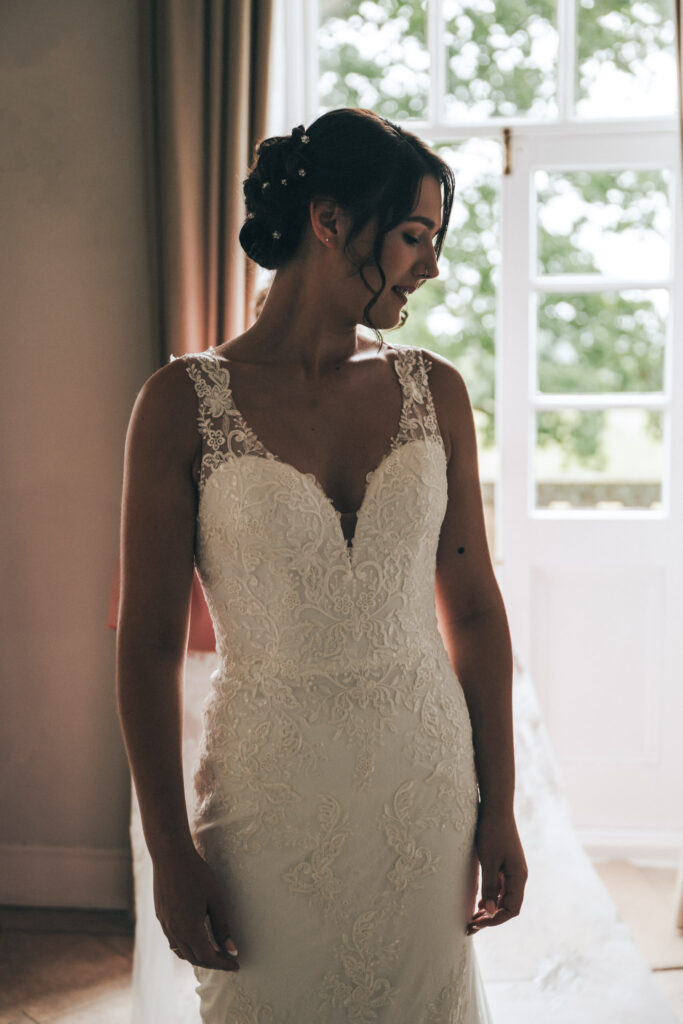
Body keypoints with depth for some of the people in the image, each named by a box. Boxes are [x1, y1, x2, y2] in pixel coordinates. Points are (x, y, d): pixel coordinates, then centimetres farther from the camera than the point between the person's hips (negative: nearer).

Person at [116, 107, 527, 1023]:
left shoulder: (434, 390, 1)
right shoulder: (184, 403, -9)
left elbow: (474, 610, 3)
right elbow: (150, 643, -7)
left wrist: (498, 811, 4)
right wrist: (170, 853, -7)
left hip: (426, 778, 3)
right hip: (272, 790, -3)